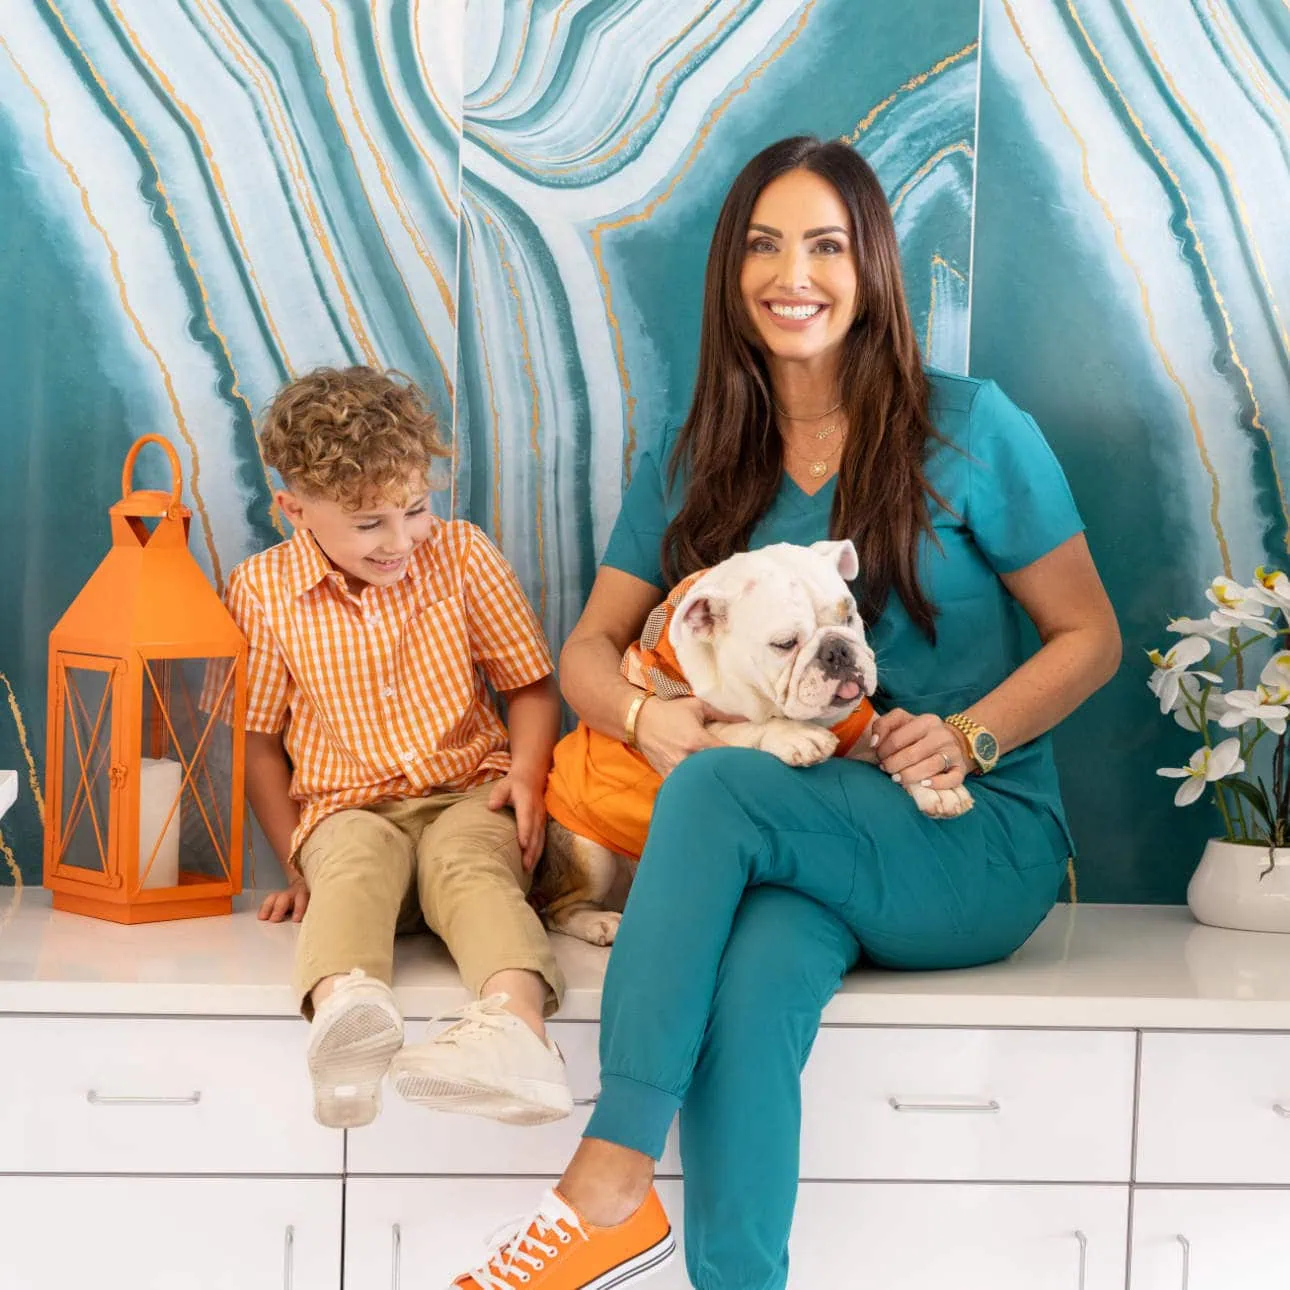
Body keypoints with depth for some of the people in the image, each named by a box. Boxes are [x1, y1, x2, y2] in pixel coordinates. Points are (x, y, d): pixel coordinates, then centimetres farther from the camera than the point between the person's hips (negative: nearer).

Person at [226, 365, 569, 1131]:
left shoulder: (462, 555, 4)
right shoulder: (262, 591, 2)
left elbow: (531, 685, 11)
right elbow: (258, 739, 8)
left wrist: (528, 770, -8)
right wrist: (297, 863, 2)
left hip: (469, 795, 1)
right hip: (347, 810, 0)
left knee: (466, 860, -35)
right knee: (357, 858, -37)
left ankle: (516, 1025, -65)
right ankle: (345, 1011, -69)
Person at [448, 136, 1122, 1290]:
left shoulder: (968, 428, -1)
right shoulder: (695, 464, 11)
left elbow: (1089, 638, 3)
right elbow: (589, 650, 12)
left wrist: (967, 738, -15)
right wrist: (649, 714, -13)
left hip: (981, 845, -3)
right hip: (791, 847, 3)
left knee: (718, 786, -32)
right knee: (753, 981, -34)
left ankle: (613, 1184, -33)